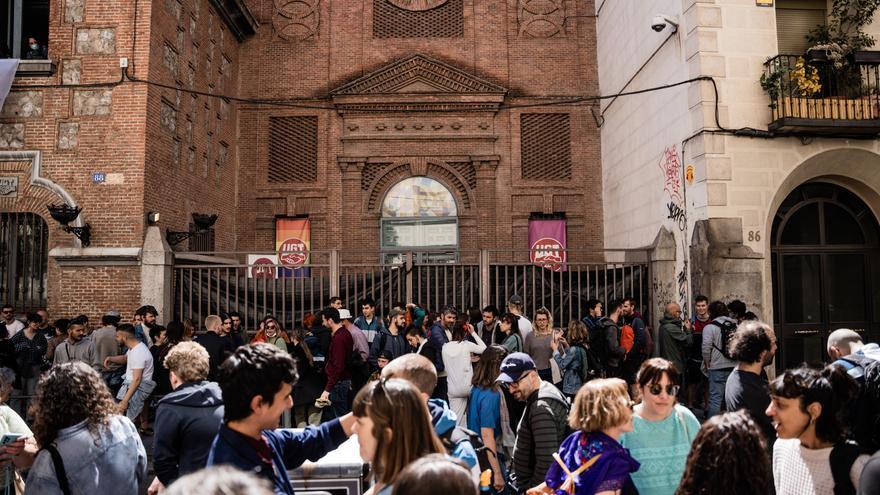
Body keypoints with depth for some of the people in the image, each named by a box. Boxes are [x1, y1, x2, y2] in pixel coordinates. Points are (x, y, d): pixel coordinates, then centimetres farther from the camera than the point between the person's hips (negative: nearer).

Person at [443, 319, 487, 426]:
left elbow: (446, 367, 11)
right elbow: (484, 349, 3)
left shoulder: (445, 347, 2)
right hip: (467, 386, -3)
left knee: (457, 419, 6)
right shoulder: (467, 345, -9)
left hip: (453, 389, 3)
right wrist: (473, 333, 5)